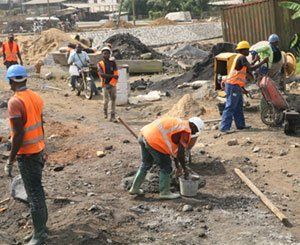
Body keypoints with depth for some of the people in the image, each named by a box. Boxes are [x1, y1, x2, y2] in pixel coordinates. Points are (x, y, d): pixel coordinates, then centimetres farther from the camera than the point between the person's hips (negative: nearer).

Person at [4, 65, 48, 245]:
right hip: (39, 149, 8)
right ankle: (42, 225, 30)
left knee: (34, 193, -1)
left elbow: (18, 134, -22)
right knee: (37, 188, 18)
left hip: (27, 154, -8)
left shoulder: (15, 102, -19)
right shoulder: (36, 97, 4)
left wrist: (10, 161, -15)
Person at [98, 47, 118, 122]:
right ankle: (105, 110, 27)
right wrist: (112, 76, -19)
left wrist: (110, 84, -13)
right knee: (106, 100, -5)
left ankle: (113, 117, 7)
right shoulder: (100, 64, 1)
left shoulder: (113, 63, 5)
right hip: (105, 84, -2)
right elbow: (102, 74, -15)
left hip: (113, 84, 2)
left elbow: (116, 75, -2)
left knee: (113, 101, 1)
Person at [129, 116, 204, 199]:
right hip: (153, 140, -10)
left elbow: (174, 148, 28)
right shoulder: (186, 131, -5)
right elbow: (180, 153, -6)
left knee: (146, 164, 25)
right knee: (165, 167, 7)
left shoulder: (179, 124, 22)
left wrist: (177, 166, 33)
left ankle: (135, 188, 33)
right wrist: (184, 169, 9)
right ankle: (165, 192, 17)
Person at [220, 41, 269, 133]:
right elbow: (251, 68, -22)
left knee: (238, 107, 15)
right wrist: (263, 62, -14)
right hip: (233, 85, -10)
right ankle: (224, 127, -14)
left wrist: (243, 88, 26)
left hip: (235, 86, 10)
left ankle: (240, 125, 21)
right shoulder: (242, 57, -10)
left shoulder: (239, 57, 22)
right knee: (230, 107, -12)